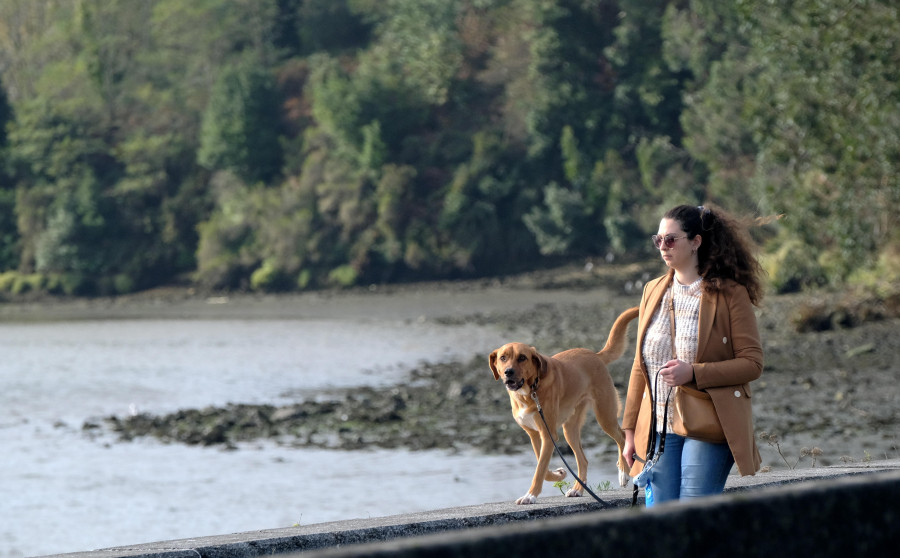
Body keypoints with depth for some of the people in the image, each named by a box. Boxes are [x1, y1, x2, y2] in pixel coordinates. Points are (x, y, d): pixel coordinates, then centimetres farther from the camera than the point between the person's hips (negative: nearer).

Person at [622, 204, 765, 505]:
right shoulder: (653, 291, 14)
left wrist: (693, 373, -19)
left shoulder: (730, 294, -3)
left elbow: (752, 363, -7)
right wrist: (630, 430, 13)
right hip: (659, 430, 5)